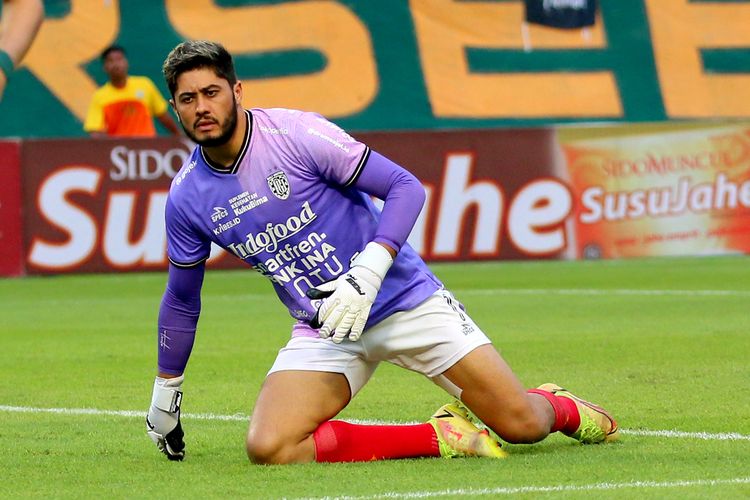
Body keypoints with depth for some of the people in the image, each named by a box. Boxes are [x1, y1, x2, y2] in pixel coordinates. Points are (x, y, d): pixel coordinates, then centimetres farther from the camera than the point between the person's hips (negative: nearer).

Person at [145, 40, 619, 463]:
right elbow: (181, 299, 14)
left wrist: (366, 276, -28)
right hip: (321, 333, 4)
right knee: (268, 448, -24)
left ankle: (561, 406, 30)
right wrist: (166, 392, 18)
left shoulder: (296, 133, -16)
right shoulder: (186, 197, -2)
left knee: (522, 424, -10)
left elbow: (406, 187, -15)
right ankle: (438, 436, -9)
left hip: (406, 300, -3)